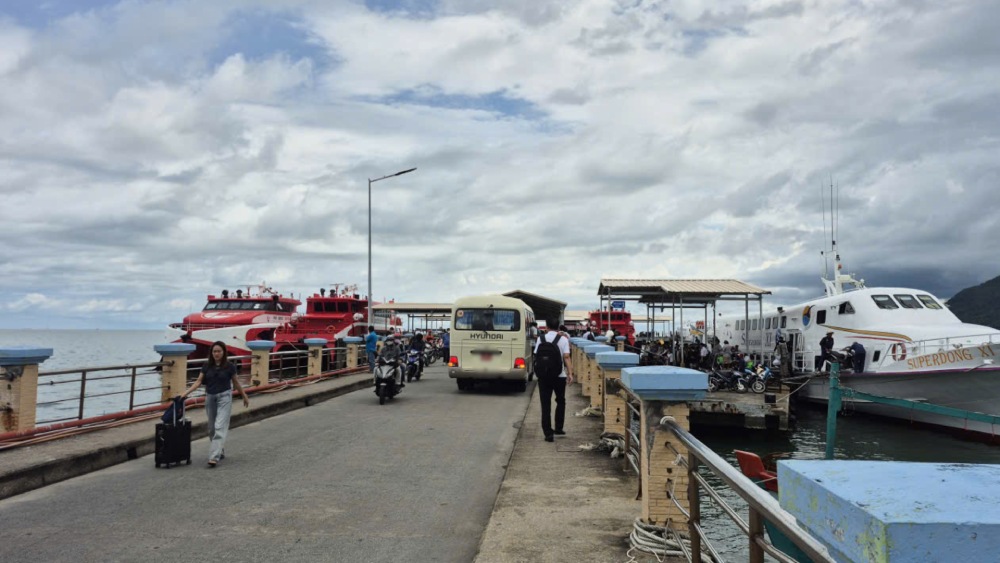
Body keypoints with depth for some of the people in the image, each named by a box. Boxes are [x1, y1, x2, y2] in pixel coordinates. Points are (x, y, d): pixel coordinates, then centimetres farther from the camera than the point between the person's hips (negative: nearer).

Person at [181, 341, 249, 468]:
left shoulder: (229, 366, -7)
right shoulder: (207, 365, 1)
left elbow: (235, 382, 5)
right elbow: (199, 381, -1)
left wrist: (245, 396, 12)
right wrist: (186, 392, -14)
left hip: (224, 397, -4)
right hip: (210, 397, 4)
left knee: (219, 427, -13)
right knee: (212, 428, 13)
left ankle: (214, 457, -17)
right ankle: (220, 451, 32)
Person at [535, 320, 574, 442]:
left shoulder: (541, 338, 0)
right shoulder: (563, 339, -5)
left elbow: (536, 355, 4)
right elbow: (566, 357, -11)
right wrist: (570, 373, -11)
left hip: (543, 376, 1)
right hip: (559, 376, -1)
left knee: (545, 404, 3)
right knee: (560, 401, 20)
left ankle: (548, 433, 0)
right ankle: (558, 428, 24)